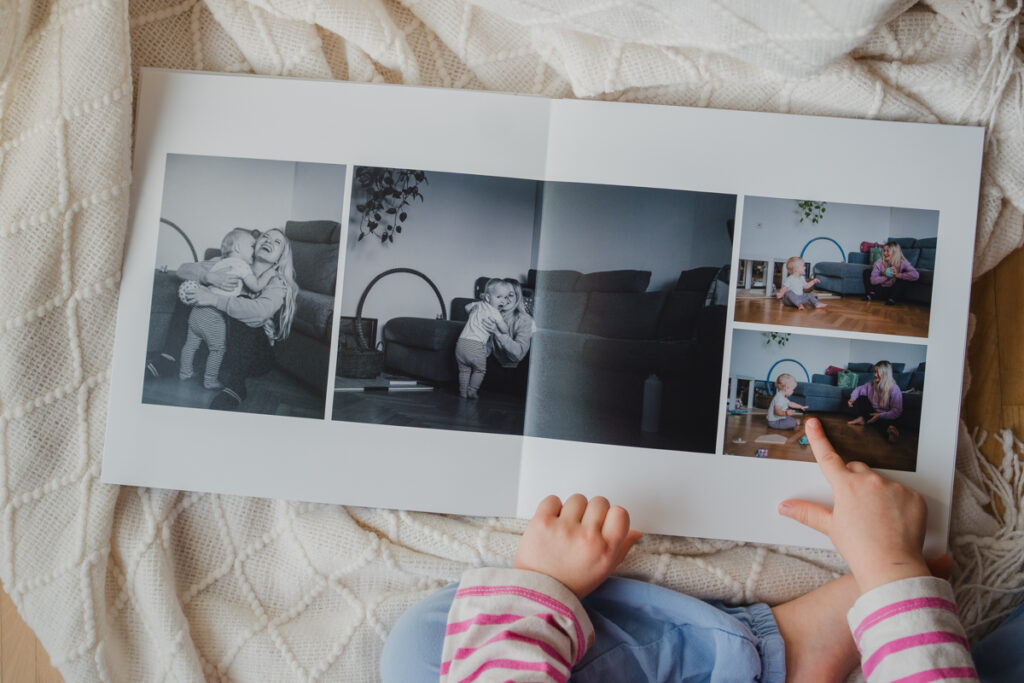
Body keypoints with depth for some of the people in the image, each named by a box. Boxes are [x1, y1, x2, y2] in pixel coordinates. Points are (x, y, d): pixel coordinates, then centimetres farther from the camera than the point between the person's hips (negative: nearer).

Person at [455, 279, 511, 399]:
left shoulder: (478, 305, 15)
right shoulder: (494, 312, -6)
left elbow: (467, 307, 37)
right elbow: (505, 329, -4)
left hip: (462, 341, 6)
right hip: (476, 345, -6)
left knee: (464, 369, 19)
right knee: (479, 370, 14)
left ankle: (463, 392, 23)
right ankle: (472, 391, 12)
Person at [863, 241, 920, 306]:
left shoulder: (903, 263, -17)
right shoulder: (879, 263, -10)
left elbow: (915, 275, -33)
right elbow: (872, 280, -15)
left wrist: (898, 275, -32)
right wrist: (885, 277, -27)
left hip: (896, 292, -2)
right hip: (881, 291, 2)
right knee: (867, 272, -6)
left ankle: (892, 299, -20)